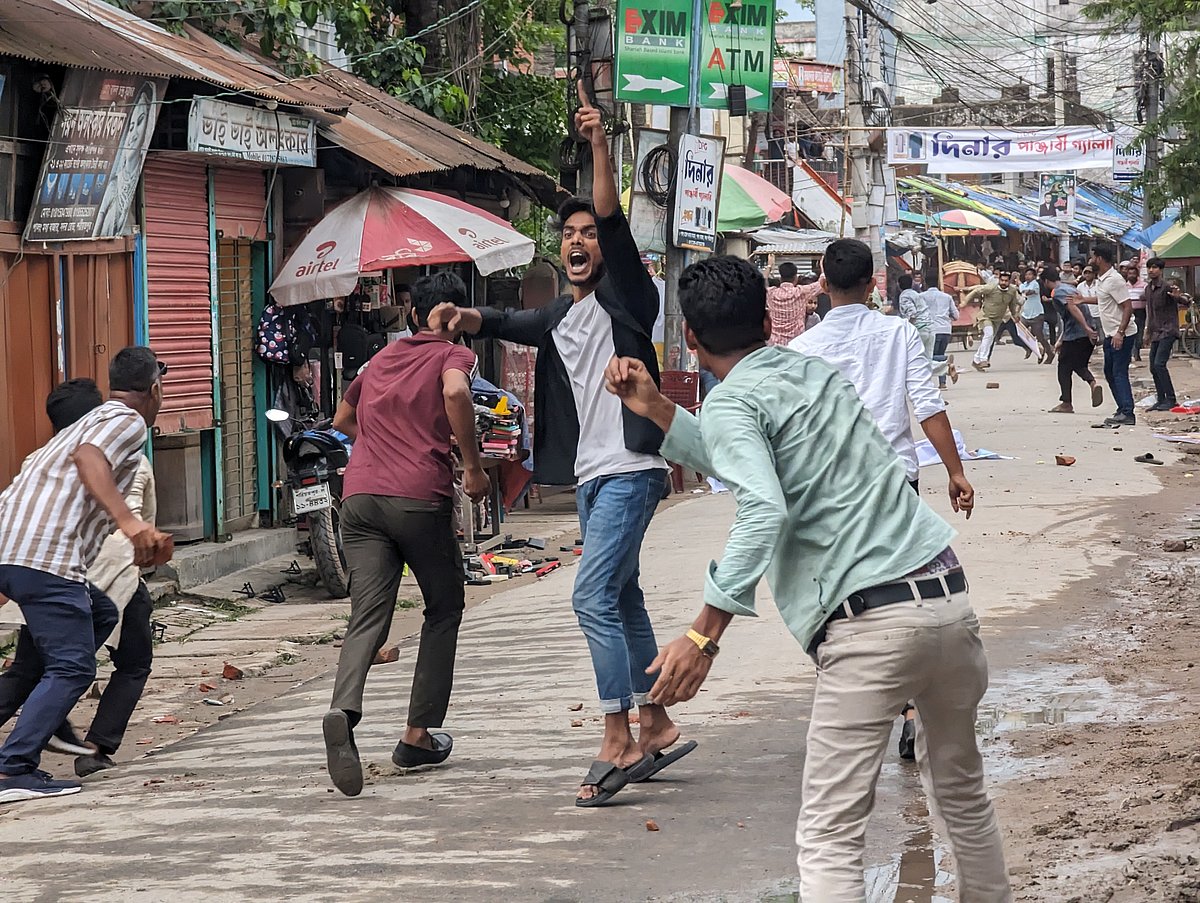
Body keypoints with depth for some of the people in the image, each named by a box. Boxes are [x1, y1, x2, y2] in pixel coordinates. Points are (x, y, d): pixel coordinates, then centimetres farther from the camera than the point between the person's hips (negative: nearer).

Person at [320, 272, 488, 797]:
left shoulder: (382, 358, 24)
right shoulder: (454, 355, 8)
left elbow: (343, 419, 39)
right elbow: (456, 392, -17)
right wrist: (473, 465, -9)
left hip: (360, 494, 4)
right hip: (420, 497, -4)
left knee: (368, 615, -5)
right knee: (444, 609, 16)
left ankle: (344, 709, -34)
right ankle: (419, 735, 14)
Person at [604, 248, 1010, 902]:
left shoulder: (731, 404, -5)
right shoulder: (807, 368, 19)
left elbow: (762, 508, -22)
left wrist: (704, 636, -24)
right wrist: (657, 410, 28)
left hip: (870, 622, -8)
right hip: (948, 595, 8)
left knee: (829, 837, -6)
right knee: (960, 785, 27)